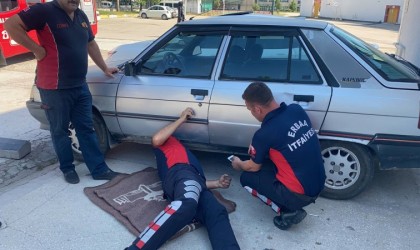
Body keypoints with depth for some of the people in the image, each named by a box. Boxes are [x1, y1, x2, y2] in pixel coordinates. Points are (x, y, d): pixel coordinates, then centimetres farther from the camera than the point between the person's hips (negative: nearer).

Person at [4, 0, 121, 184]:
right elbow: (11, 25, -16)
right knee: (60, 131, 8)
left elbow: (91, 44, 23)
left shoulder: (81, 16, 11)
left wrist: (104, 68, 26)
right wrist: (37, 49, -17)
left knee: (86, 128, 10)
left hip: (80, 86, 6)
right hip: (55, 88, -6)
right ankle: (67, 169, 26)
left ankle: (99, 169, 17)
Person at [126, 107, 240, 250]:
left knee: (217, 214, -25)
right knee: (186, 204, -41)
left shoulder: (189, 155, 47)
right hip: (182, 173, -6)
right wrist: (182, 119, 13)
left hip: (196, 182, 7)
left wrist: (217, 183, 20)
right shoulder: (167, 142, 31)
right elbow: (156, 140, 5)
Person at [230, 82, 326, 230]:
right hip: (319, 185, 7)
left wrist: (239, 164, 21)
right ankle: (291, 206, 19)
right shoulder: (297, 110, -3)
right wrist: (257, 147, 19)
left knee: (247, 178, 10)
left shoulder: (264, 134, -21)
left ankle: (288, 211, 3)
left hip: (300, 194, -7)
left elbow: (254, 167, -1)